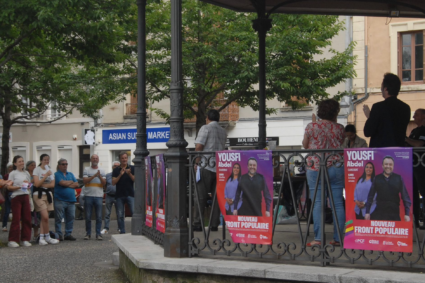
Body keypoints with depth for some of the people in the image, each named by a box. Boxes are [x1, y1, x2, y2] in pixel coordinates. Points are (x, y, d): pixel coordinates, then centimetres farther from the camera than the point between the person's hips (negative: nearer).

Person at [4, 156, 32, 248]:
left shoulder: (26, 173, 15)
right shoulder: (13, 173, 0)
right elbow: (9, 187, -5)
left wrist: (28, 185, -1)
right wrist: (19, 187, -17)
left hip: (25, 197, 5)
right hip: (16, 197, -5)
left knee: (27, 218, 1)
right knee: (16, 218, -9)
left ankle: (25, 239, 8)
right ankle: (13, 240, -5)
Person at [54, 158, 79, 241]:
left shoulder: (71, 174, 19)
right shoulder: (56, 174, 1)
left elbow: (77, 184, 8)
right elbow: (62, 183, -14)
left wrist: (67, 184, -6)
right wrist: (71, 182, 3)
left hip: (71, 200, 5)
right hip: (60, 200, -5)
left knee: (70, 218, 4)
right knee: (59, 218, -5)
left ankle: (68, 234, 12)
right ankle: (59, 234, 1)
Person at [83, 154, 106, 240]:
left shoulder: (102, 171, 12)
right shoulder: (86, 169, 7)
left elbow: (104, 183, 4)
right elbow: (85, 181, -7)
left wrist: (100, 177, -14)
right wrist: (94, 176, -16)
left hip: (99, 196, 1)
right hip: (88, 195, -1)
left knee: (99, 217, -1)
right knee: (88, 216, 2)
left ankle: (98, 234, 3)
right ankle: (88, 233, 10)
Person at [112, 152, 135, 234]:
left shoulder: (132, 168, 8)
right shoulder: (116, 170, 10)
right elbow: (113, 182, 1)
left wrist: (129, 174, -16)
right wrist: (120, 175, -12)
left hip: (130, 194, -1)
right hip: (119, 195, 1)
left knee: (134, 213, -12)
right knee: (120, 215, 2)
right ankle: (122, 232, 8)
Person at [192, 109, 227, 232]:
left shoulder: (205, 128, -3)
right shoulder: (223, 131, 16)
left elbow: (199, 146, -10)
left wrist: (196, 162, -3)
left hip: (207, 166, -5)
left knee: (200, 196, -3)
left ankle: (197, 224, -4)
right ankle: (214, 224, 5)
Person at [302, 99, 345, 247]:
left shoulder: (312, 126, -3)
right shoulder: (339, 128, 2)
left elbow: (305, 145, 9)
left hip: (315, 168, -2)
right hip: (336, 168, 2)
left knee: (317, 203, -1)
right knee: (337, 203, 5)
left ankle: (318, 238, -6)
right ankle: (338, 238, 6)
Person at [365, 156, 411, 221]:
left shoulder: (398, 178, 5)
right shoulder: (377, 179, 8)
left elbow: (405, 197, 6)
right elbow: (370, 196, 12)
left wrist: (407, 214, 1)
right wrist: (367, 212, 8)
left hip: (394, 213, 0)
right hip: (379, 213, 1)